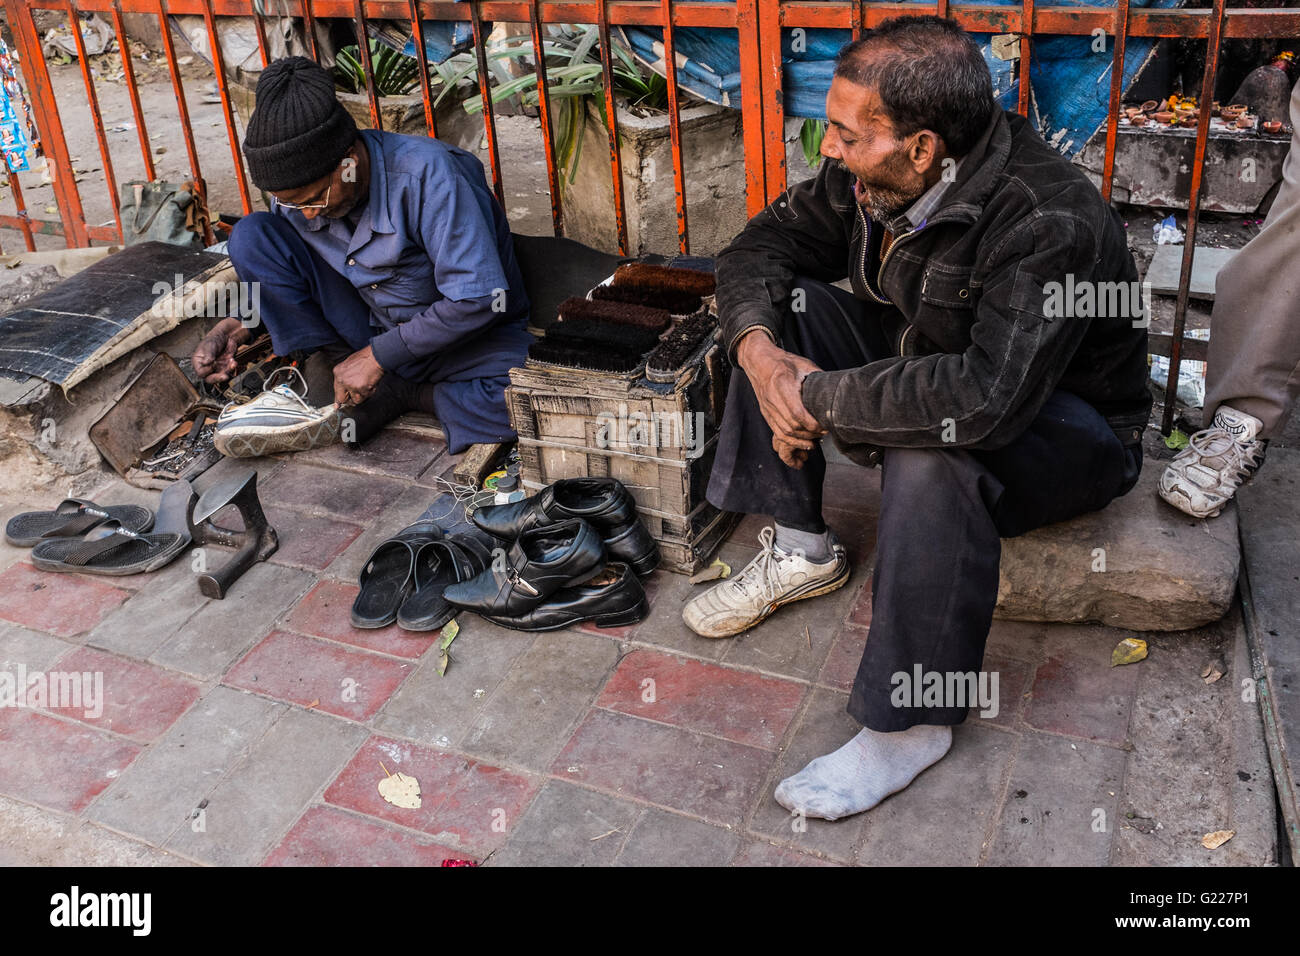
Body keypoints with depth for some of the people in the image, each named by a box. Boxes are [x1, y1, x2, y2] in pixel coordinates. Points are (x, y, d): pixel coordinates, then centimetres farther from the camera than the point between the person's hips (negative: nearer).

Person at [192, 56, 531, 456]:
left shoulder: (425, 173, -26)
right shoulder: (298, 189, -7)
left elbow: (478, 299, -27)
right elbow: (276, 272, 13)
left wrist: (378, 356, -23)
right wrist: (239, 325, -6)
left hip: (463, 334, -4)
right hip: (370, 329, 5)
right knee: (251, 235, -12)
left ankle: (393, 396, -16)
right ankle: (325, 368, -14)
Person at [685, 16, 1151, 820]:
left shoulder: (1049, 224, -34)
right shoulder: (872, 174, -11)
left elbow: (982, 400, -46)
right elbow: (763, 245, 1)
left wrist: (818, 395, -34)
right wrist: (761, 352, -20)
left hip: (1069, 431, -7)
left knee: (932, 452, -40)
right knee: (783, 303, -7)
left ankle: (912, 725, -23)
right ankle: (802, 547, -1)